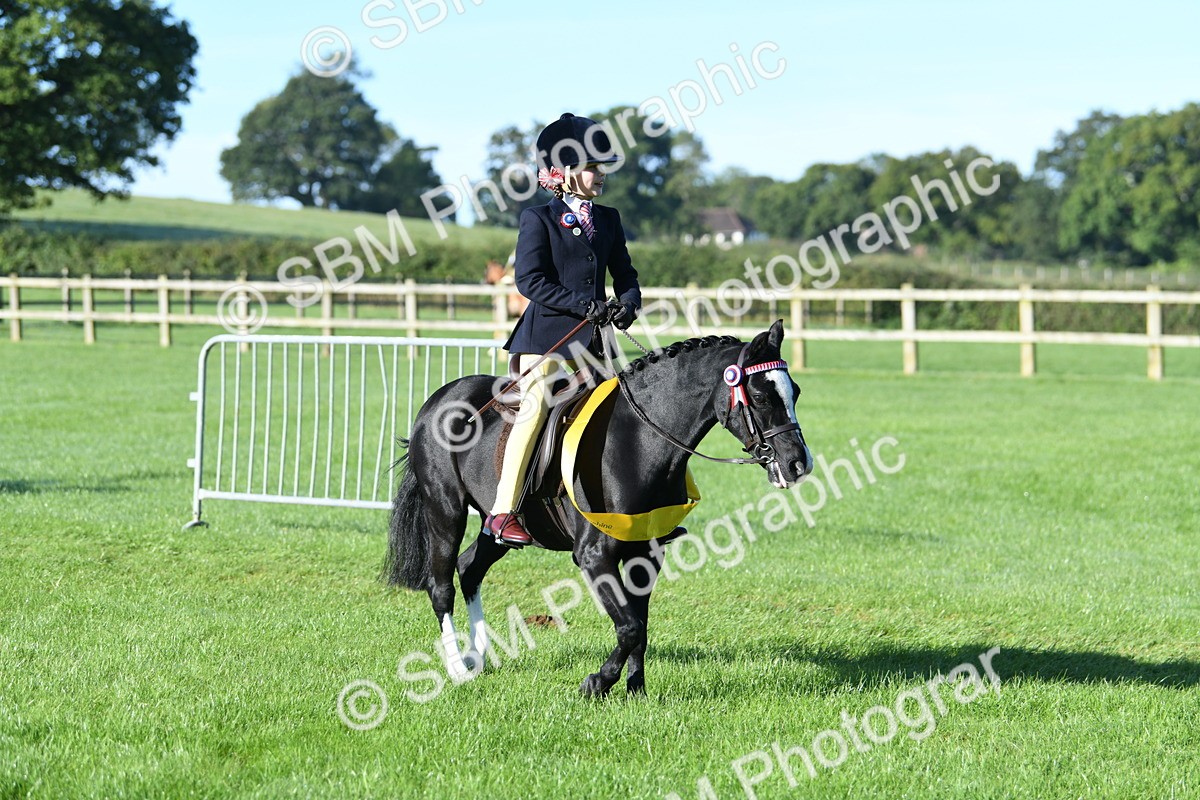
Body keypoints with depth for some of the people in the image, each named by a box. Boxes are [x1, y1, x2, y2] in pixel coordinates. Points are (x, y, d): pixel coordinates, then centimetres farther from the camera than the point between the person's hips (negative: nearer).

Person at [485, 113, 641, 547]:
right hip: (546, 332, -6)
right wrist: (583, 305, -18)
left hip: (593, 335, 6)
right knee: (535, 407, -17)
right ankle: (503, 511, -18)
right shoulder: (538, 218, -1)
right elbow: (529, 279, -11)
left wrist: (628, 304, -6)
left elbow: (625, 275, 17)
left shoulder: (609, 219, 16)